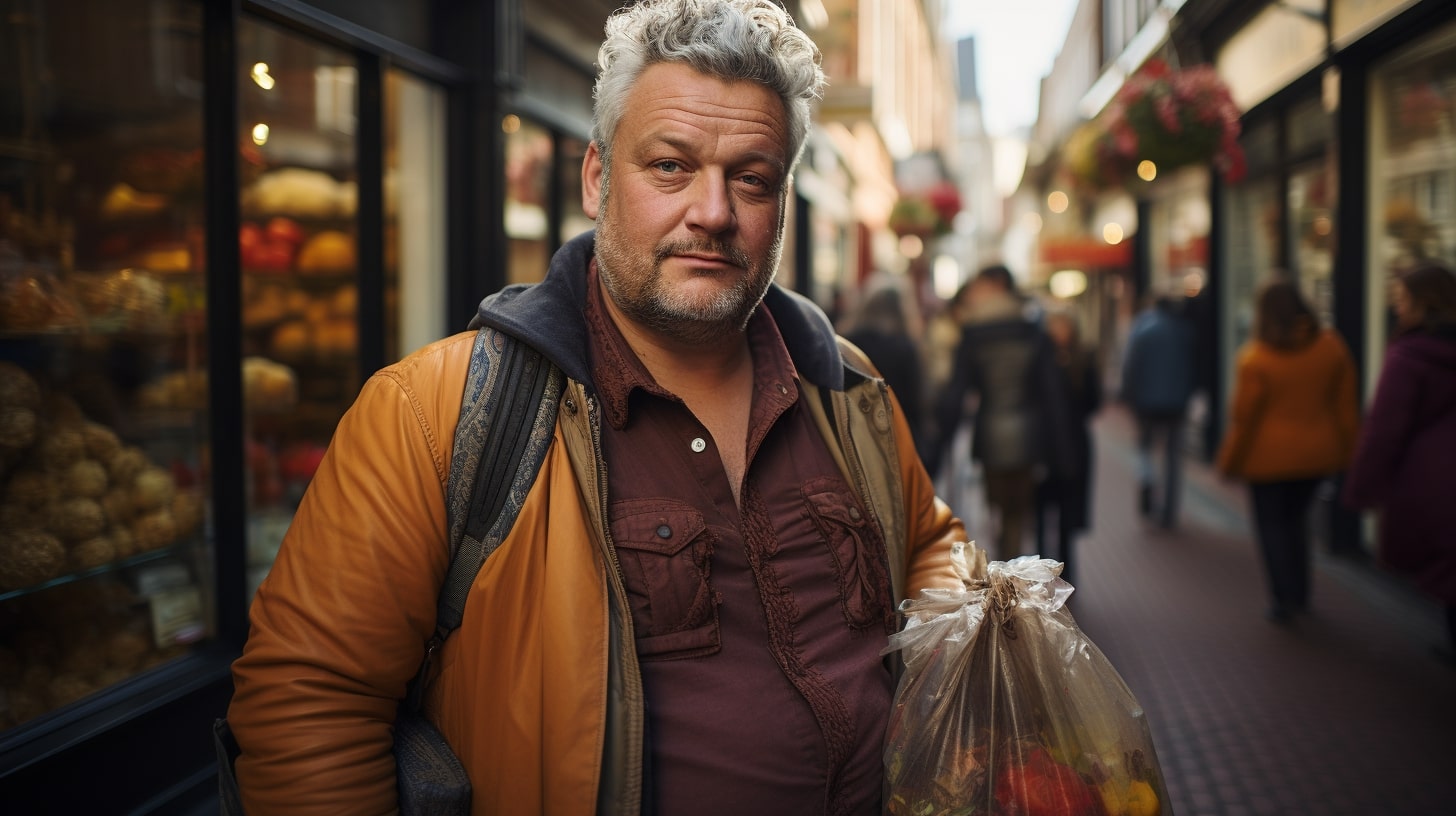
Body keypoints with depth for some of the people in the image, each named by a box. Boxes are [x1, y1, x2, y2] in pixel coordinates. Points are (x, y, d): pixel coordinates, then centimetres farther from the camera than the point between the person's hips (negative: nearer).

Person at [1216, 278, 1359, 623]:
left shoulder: (1255, 359, -17)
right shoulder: (1331, 346, -3)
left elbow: (1243, 417, -12)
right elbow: (1346, 405, 3)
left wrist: (1230, 461, 0)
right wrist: (1344, 450, 13)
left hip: (1269, 455, -5)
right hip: (1317, 452, 5)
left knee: (1271, 523, 9)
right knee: (1296, 517, 21)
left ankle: (1284, 599, 7)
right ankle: (1300, 593, 27)